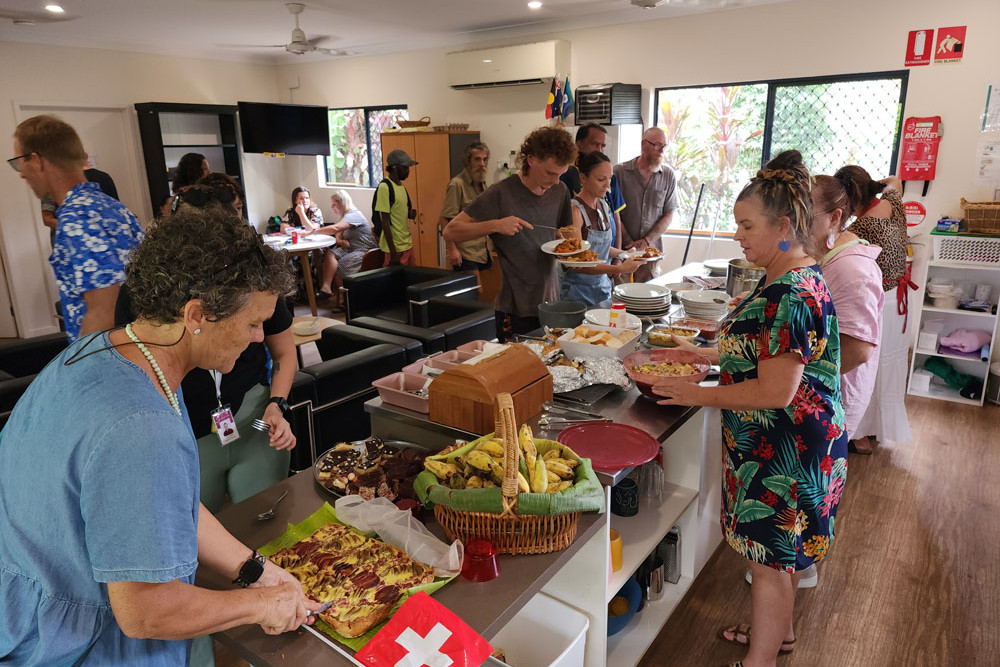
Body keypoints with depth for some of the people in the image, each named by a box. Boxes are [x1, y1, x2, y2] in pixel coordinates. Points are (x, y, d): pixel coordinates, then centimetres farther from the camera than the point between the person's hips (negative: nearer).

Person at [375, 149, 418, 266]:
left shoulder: (401, 185, 11)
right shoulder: (384, 187, -15)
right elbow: (385, 222, -17)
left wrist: (409, 214, -1)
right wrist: (393, 252, -18)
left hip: (407, 244, 8)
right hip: (396, 247, -8)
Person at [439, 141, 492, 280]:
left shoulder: (482, 184, 15)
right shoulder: (457, 184, -12)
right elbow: (444, 220, -16)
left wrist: (488, 249, 22)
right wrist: (452, 249, -22)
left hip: (482, 253, 8)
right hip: (465, 253, -8)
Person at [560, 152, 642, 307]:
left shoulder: (603, 205, 7)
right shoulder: (575, 209, -17)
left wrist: (624, 254, 6)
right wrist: (618, 269, -29)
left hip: (602, 286, 7)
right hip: (577, 292, -7)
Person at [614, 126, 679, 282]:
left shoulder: (669, 176, 7)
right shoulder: (620, 171, -1)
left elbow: (669, 214, 6)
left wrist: (646, 241, -8)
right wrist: (630, 243, -9)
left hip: (651, 250, 2)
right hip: (621, 251, -2)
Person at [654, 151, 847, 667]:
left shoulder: (791, 295, -27)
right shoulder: (797, 278, 6)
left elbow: (775, 392, -28)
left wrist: (697, 395, -19)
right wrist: (703, 353, 11)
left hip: (786, 451, -10)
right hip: (779, 447, 10)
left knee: (770, 559, 7)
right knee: (777, 555, 26)